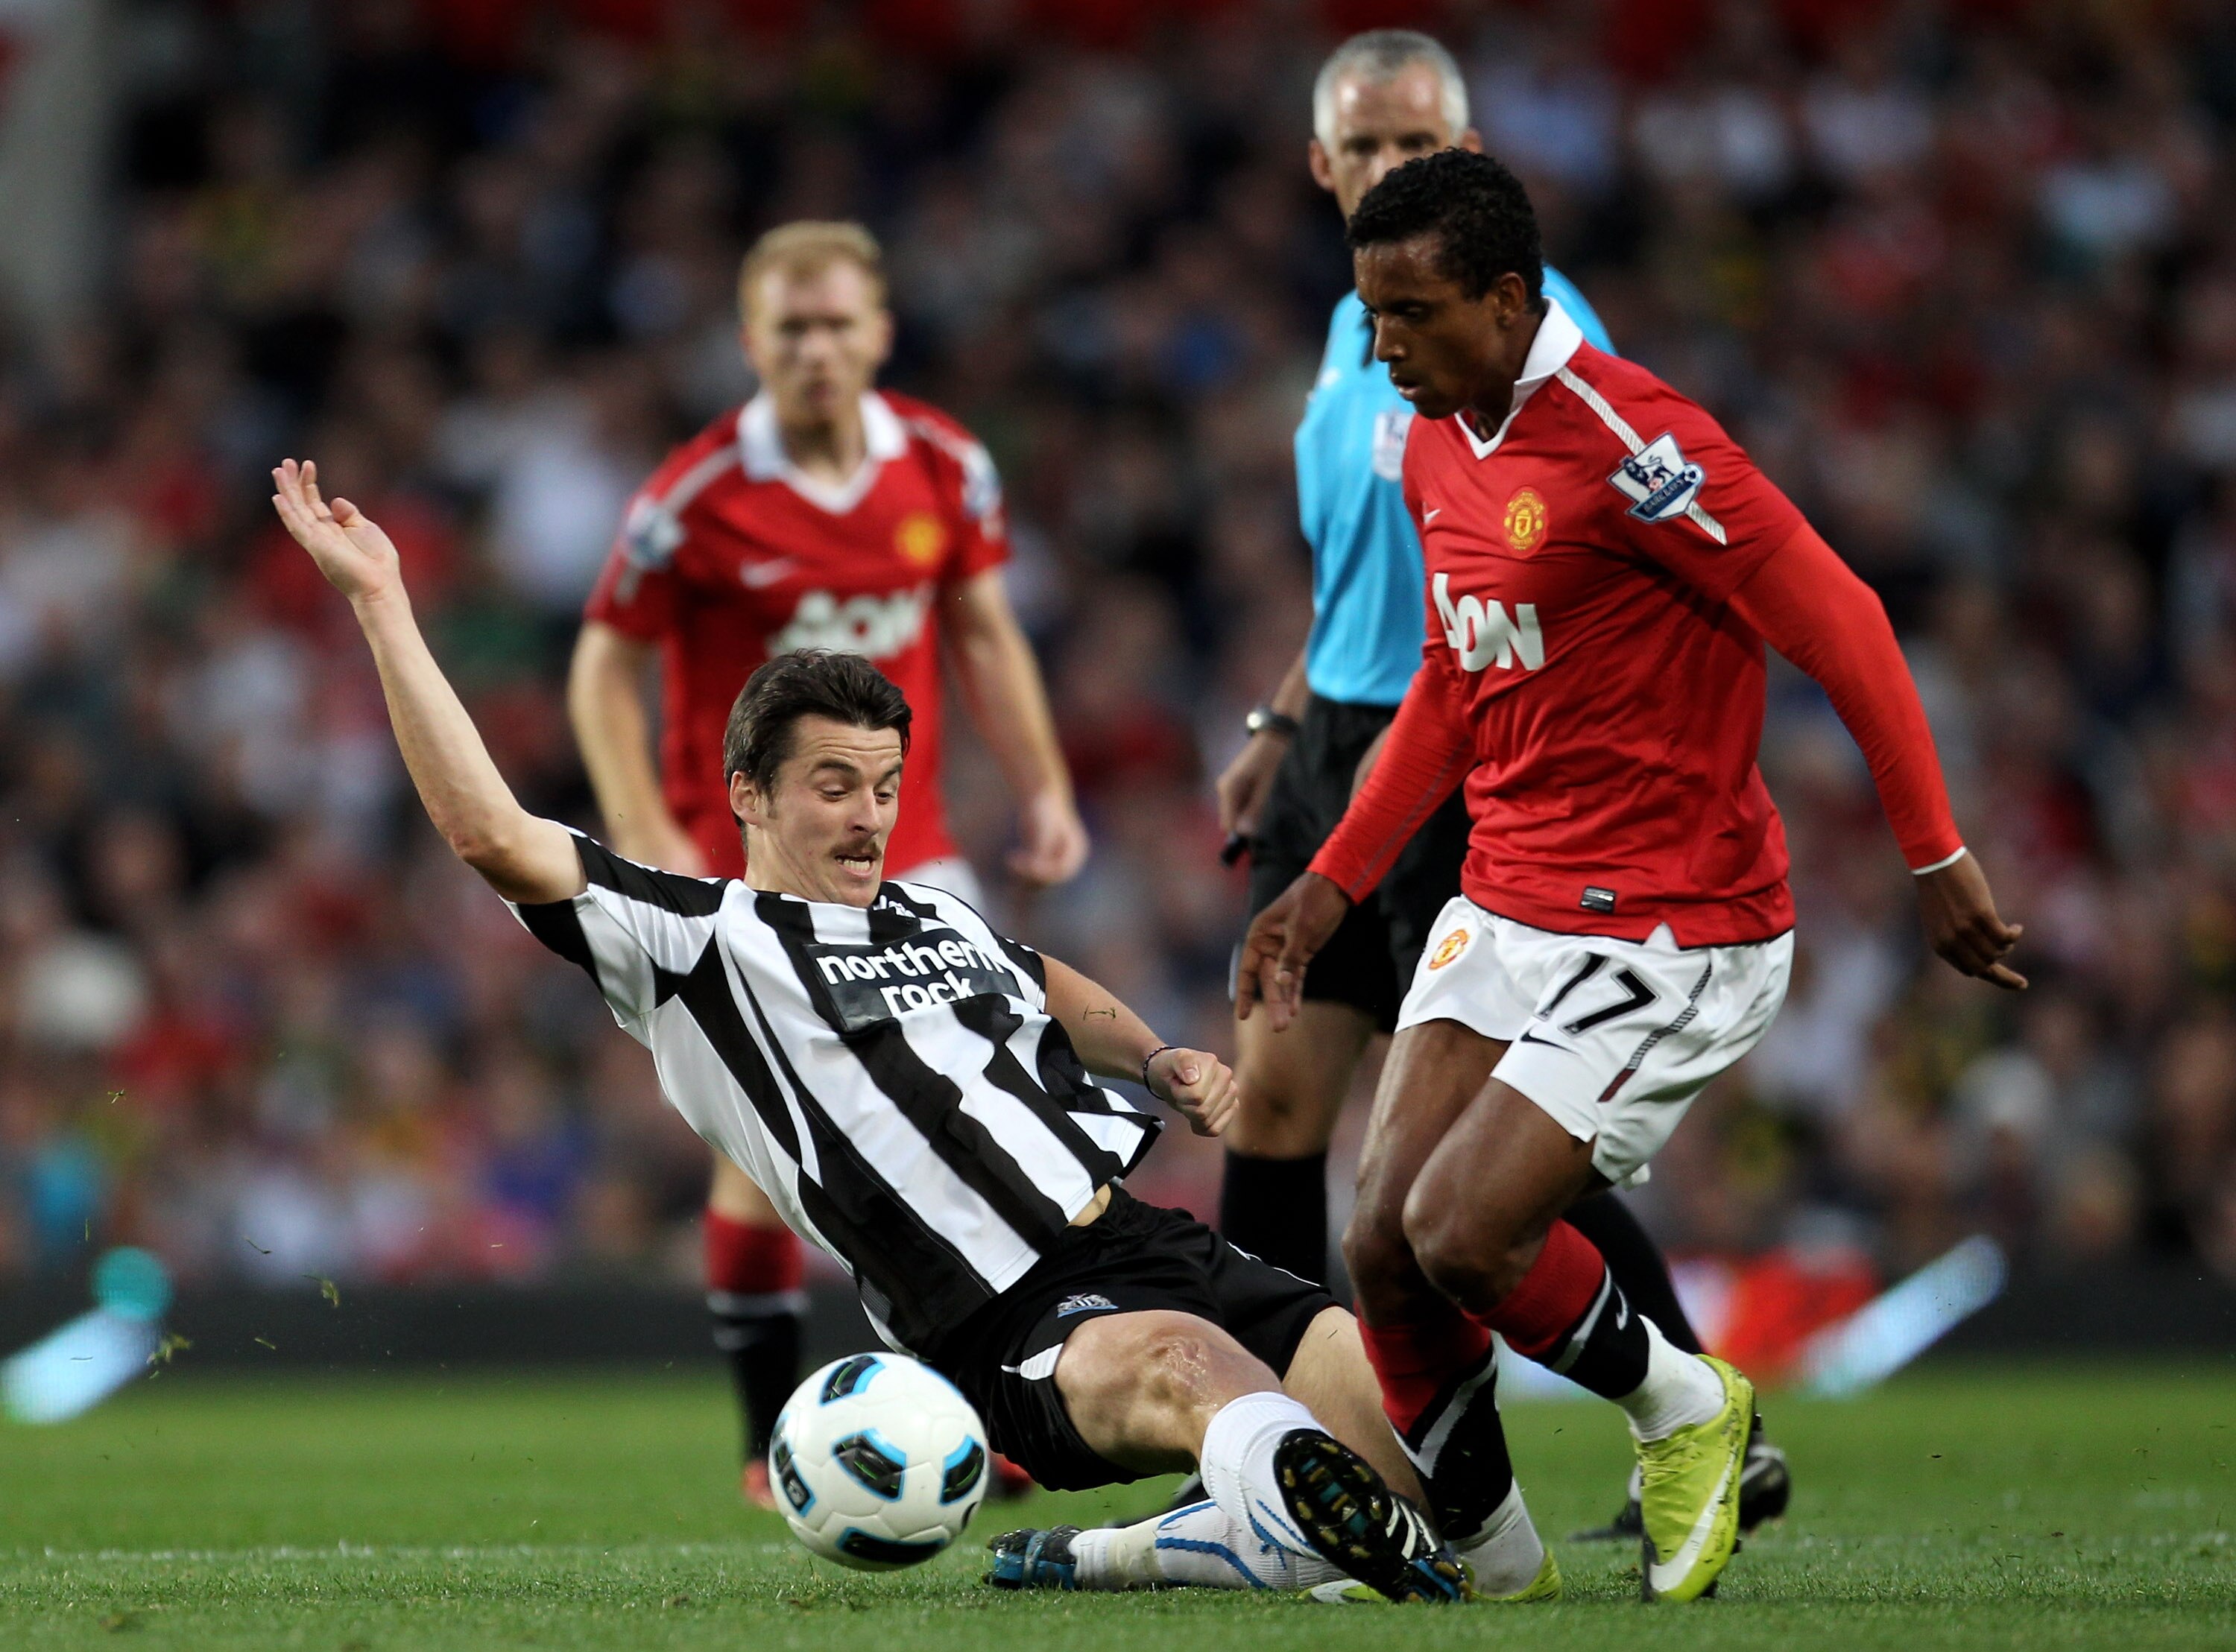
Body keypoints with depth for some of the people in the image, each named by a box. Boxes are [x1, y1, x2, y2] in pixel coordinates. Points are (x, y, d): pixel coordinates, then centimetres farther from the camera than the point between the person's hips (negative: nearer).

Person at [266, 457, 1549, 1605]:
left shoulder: (940, 918, 24)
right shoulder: (702, 943, 3)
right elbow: (494, 834, -7)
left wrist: (1162, 1062, 26)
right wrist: (381, 604, -8)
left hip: (1149, 1243, 7)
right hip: (1024, 1333, -7)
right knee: (1181, 1360, -41)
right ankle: (1340, 1511, -71)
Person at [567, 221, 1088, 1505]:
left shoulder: (946, 469, 0)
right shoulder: (699, 499, -12)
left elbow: (986, 636, 14)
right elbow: (604, 667, -4)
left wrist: (1044, 788, 6)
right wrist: (649, 840, -13)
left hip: (903, 839, 3)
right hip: (746, 849, -3)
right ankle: (775, 1445, 7)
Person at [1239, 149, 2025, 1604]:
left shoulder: (1626, 439, -20)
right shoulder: (1435, 447, 8)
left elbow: (1838, 622, -17)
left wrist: (1939, 856, -14)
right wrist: (1333, 885, 18)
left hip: (1672, 931, -8)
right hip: (1503, 910, 8)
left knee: (1464, 1235, -16)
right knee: (1384, 1247, -2)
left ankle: (1683, 1410, 12)